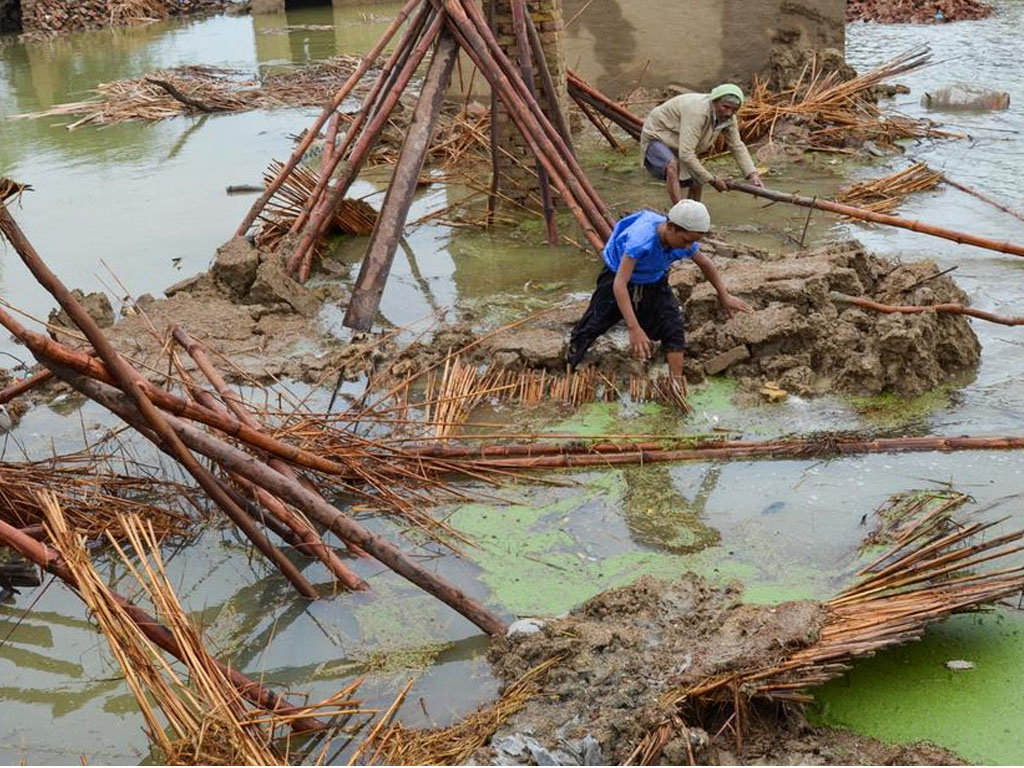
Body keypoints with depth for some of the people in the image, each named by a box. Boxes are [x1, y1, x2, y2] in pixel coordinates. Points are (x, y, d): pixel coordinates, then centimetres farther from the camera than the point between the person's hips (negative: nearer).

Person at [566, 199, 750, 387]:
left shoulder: (685, 241, -24)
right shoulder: (641, 239, -43)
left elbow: (706, 265, 0)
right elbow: (620, 284, -47)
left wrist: (724, 296, 5)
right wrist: (634, 328, -53)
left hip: (654, 283, 4)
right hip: (617, 278, -4)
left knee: (673, 328, -10)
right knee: (590, 326, 0)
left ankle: (677, 381, -2)